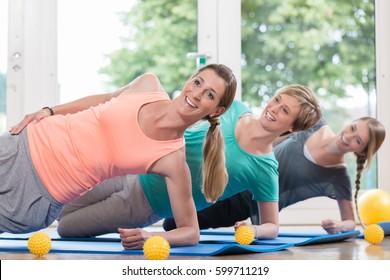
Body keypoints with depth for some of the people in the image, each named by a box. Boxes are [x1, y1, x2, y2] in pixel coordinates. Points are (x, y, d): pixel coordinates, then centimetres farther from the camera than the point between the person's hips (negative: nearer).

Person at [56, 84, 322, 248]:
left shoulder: (265, 170, -18)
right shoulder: (234, 108, -7)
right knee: (63, 214, 17)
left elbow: (272, 226, -10)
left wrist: (252, 230, -31)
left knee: (66, 228, 3)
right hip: (137, 171, 5)